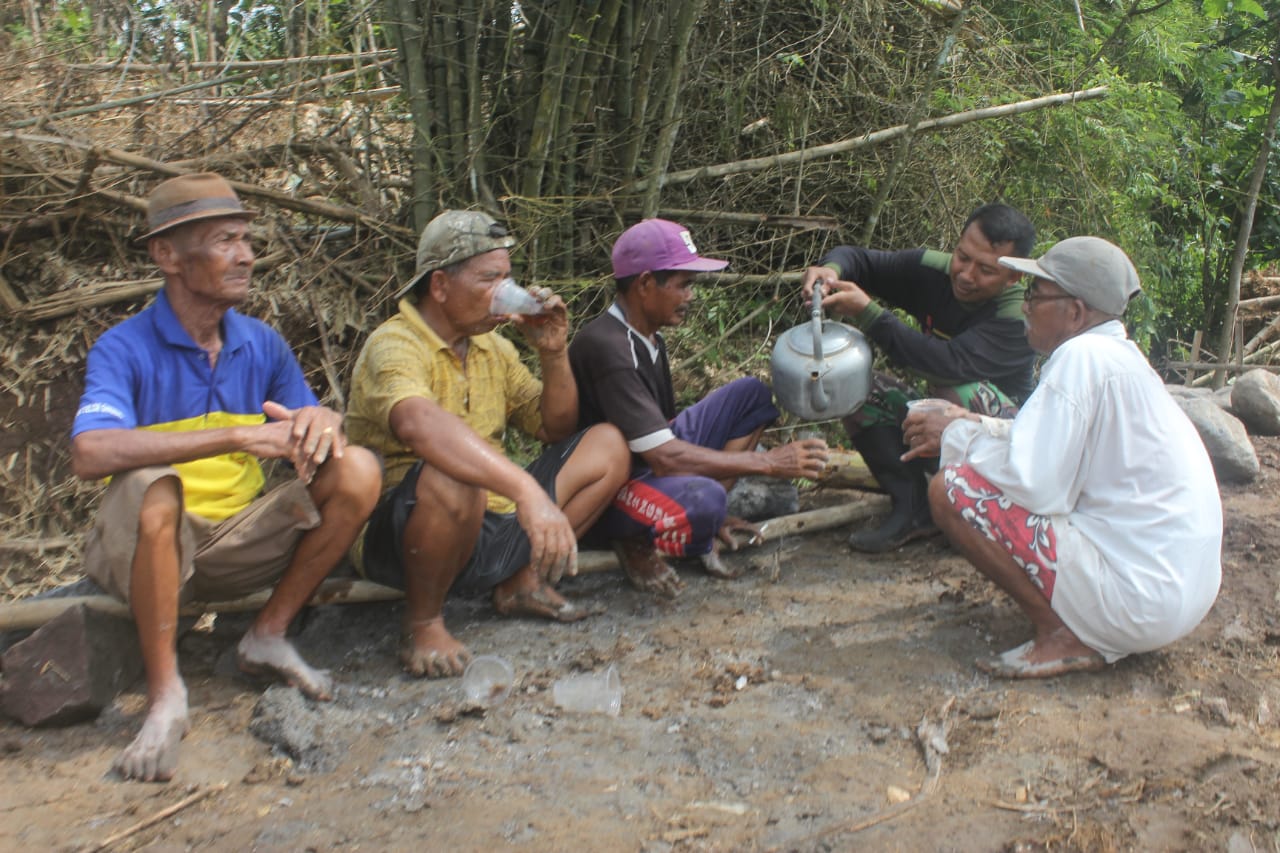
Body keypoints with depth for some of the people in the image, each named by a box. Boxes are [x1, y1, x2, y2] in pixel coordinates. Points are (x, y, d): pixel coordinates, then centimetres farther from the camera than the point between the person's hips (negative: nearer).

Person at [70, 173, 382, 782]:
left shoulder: (262, 343, 3)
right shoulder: (124, 349, -13)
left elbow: (303, 439, 4)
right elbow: (91, 452, -31)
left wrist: (323, 423, -23)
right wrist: (239, 436, -36)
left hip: (239, 546, 4)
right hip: (149, 549, -4)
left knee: (357, 470, -15)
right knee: (149, 487, -37)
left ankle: (268, 636, -3)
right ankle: (164, 693, -20)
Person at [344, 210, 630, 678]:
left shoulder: (493, 347, 10)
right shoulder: (394, 345, -16)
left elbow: (557, 429, 15)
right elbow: (418, 424, -40)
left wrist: (553, 354, -2)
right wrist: (526, 490, -51)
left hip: (491, 529, 8)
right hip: (402, 536, -7)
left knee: (607, 446, 4)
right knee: (451, 477, -41)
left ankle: (524, 579, 2)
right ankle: (423, 623, -13)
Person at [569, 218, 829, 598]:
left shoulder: (648, 338, 6)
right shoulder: (605, 348, -25)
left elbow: (664, 432, 11)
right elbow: (664, 458, -29)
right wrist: (768, 462, -22)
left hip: (651, 463, 10)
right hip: (608, 491, -9)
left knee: (751, 393, 5)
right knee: (702, 499, -40)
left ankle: (702, 521, -4)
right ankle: (639, 544, -7)